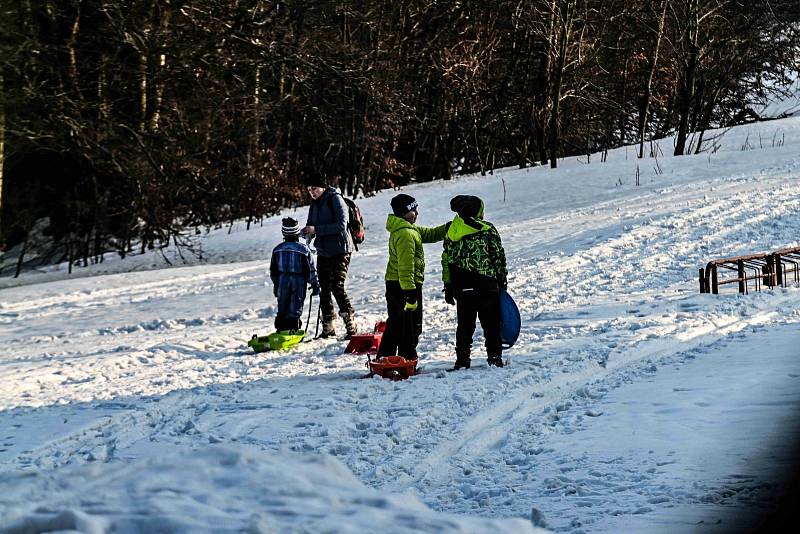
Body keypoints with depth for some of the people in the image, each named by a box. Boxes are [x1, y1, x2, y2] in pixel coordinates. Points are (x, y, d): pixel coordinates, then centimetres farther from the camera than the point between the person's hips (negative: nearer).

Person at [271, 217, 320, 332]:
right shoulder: (303, 249, -8)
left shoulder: (277, 249, 2)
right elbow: (311, 270, -5)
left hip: (282, 281, 3)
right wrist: (315, 284, 6)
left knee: (282, 310, 13)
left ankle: (281, 330, 12)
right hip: (299, 283, -3)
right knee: (295, 310, 0)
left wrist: (276, 284, 22)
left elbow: (273, 270, 10)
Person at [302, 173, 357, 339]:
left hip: (340, 250, -7)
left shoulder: (335, 199, -10)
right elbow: (311, 225, 17)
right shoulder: (315, 204, 12)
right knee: (324, 289, 5)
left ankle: (351, 326, -7)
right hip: (323, 251, 7)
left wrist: (316, 229, -23)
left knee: (337, 287, -14)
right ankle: (328, 328, 12)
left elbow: (341, 225, -20)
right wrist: (308, 232, -8)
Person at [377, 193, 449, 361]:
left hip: (393, 284, 10)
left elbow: (429, 234, 22)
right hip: (406, 286, -10)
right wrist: (410, 293, -27)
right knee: (411, 327, -1)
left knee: (395, 324, 18)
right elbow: (405, 267, -25)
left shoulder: (410, 229, 12)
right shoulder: (406, 234, -20)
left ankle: (384, 359, 23)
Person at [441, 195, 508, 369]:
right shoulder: (488, 229, -4)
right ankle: (494, 356, 7)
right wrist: (502, 278, 8)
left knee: (465, 324, 10)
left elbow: (446, 261, 9)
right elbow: (499, 255, -2)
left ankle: (462, 360, 8)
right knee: (491, 322, 6)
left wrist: (448, 286, 15)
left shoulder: (451, 232, 7)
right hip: (486, 285, -3)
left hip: (461, 287, 3)